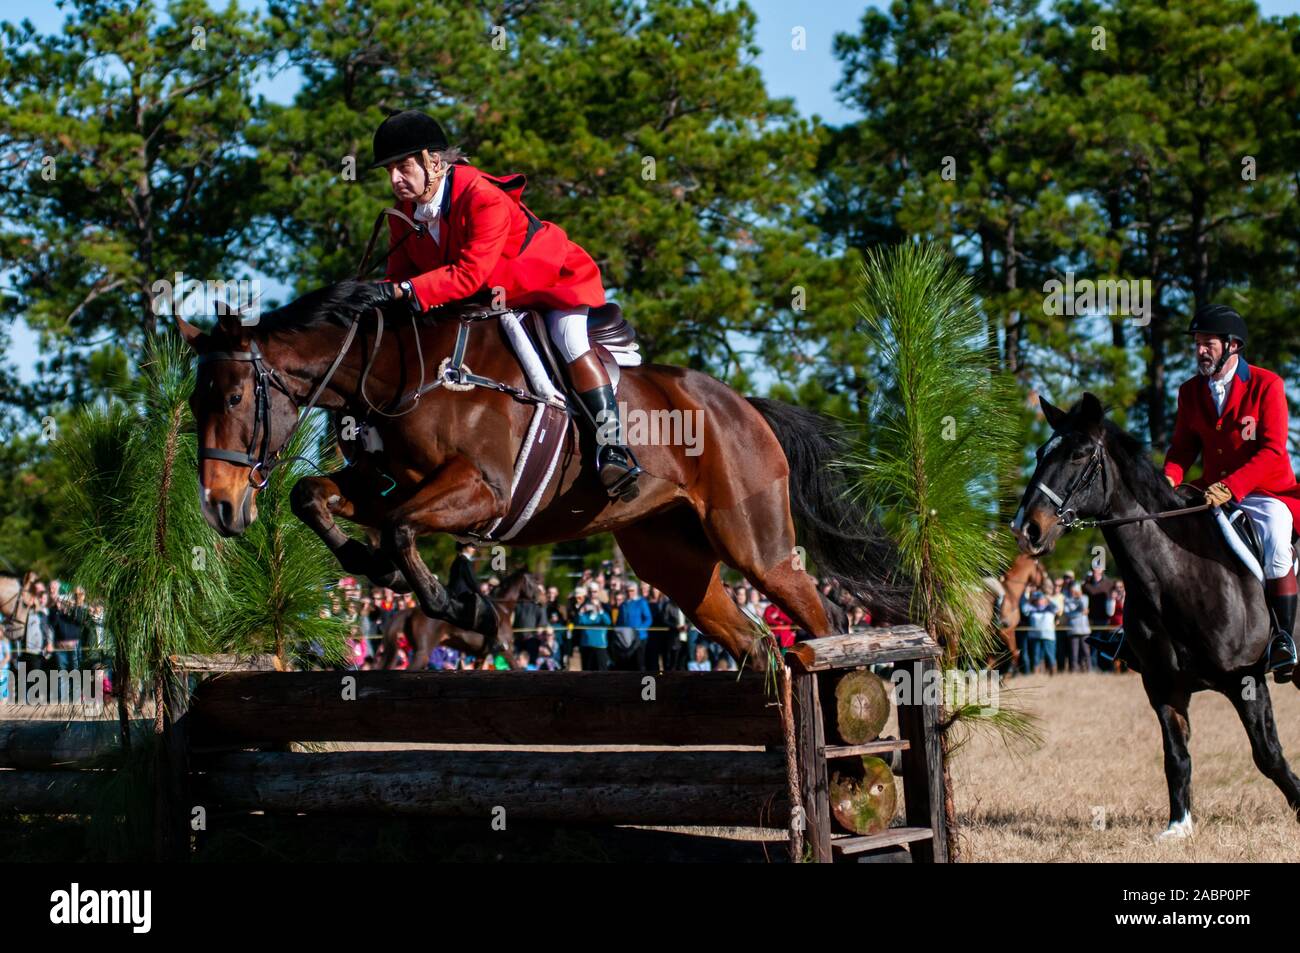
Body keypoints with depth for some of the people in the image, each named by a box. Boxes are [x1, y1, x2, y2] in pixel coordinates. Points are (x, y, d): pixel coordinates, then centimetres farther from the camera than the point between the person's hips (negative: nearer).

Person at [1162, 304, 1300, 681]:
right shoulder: (1190, 391, 6)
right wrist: (1170, 477, -14)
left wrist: (1231, 487, -29)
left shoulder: (1267, 385, -9)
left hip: (1266, 492, -6)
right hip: (1214, 492, 6)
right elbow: (1183, 446, 9)